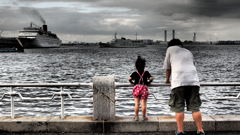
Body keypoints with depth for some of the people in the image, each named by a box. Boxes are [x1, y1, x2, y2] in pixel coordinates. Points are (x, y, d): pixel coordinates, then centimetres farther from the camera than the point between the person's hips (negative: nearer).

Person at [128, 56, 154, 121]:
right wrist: (147, 83, 10)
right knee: (143, 104, 1)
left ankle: (136, 116, 5)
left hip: (136, 88, 0)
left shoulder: (134, 73, 3)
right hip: (144, 88, 0)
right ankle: (144, 116, 6)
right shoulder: (146, 73, 3)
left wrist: (133, 83, 8)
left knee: (136, 103, 4)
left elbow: (129, 79, -6)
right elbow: (151, 78, -4)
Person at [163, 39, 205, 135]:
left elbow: (167, 67, 23)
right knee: (195, 107, 7)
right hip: (193, 81, 4)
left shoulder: (170, 49, 19)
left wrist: (167, 79, 37)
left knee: (178, 108, 3)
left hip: (179, 81, -4)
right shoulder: (189, 52, 31)